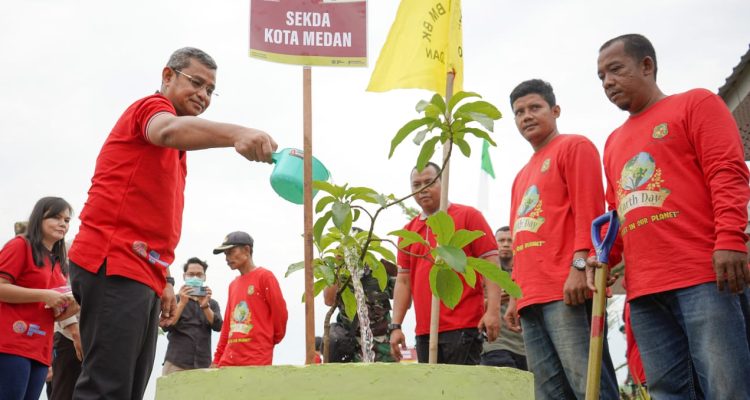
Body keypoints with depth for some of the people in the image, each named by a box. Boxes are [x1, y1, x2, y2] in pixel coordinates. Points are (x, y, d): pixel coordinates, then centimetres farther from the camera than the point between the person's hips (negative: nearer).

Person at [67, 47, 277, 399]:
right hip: (113, 265, -9)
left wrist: (164, 280, 20)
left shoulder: (176, 153, 27)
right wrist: (236, 133, -46)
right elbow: (168, 130, -28)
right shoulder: (152, 106, -2)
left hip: (144, 274, 9)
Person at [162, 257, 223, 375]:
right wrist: (182, 303, -14)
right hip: (176, 364, -1)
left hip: (203, 365, 1)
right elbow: (166, 326, -2)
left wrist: (205, 305, -14)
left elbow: (218, 326, 0)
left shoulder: (212, 303, 16)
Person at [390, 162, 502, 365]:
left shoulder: (468, 216, 2)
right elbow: (403, 281, 14)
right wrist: (396, 326, 6)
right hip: (424, 332, 5)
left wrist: (493, 310, -15)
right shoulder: (408, 230, 15)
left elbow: (491, 263, -4)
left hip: (463, 327, -5)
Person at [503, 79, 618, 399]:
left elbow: (589, 208, -7)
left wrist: (579, 266, -19)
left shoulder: (574, 146, 7)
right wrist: (515, 296, 19)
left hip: (568, 292, -8)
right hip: (531, 299, 8)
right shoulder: (522, 176, 29)